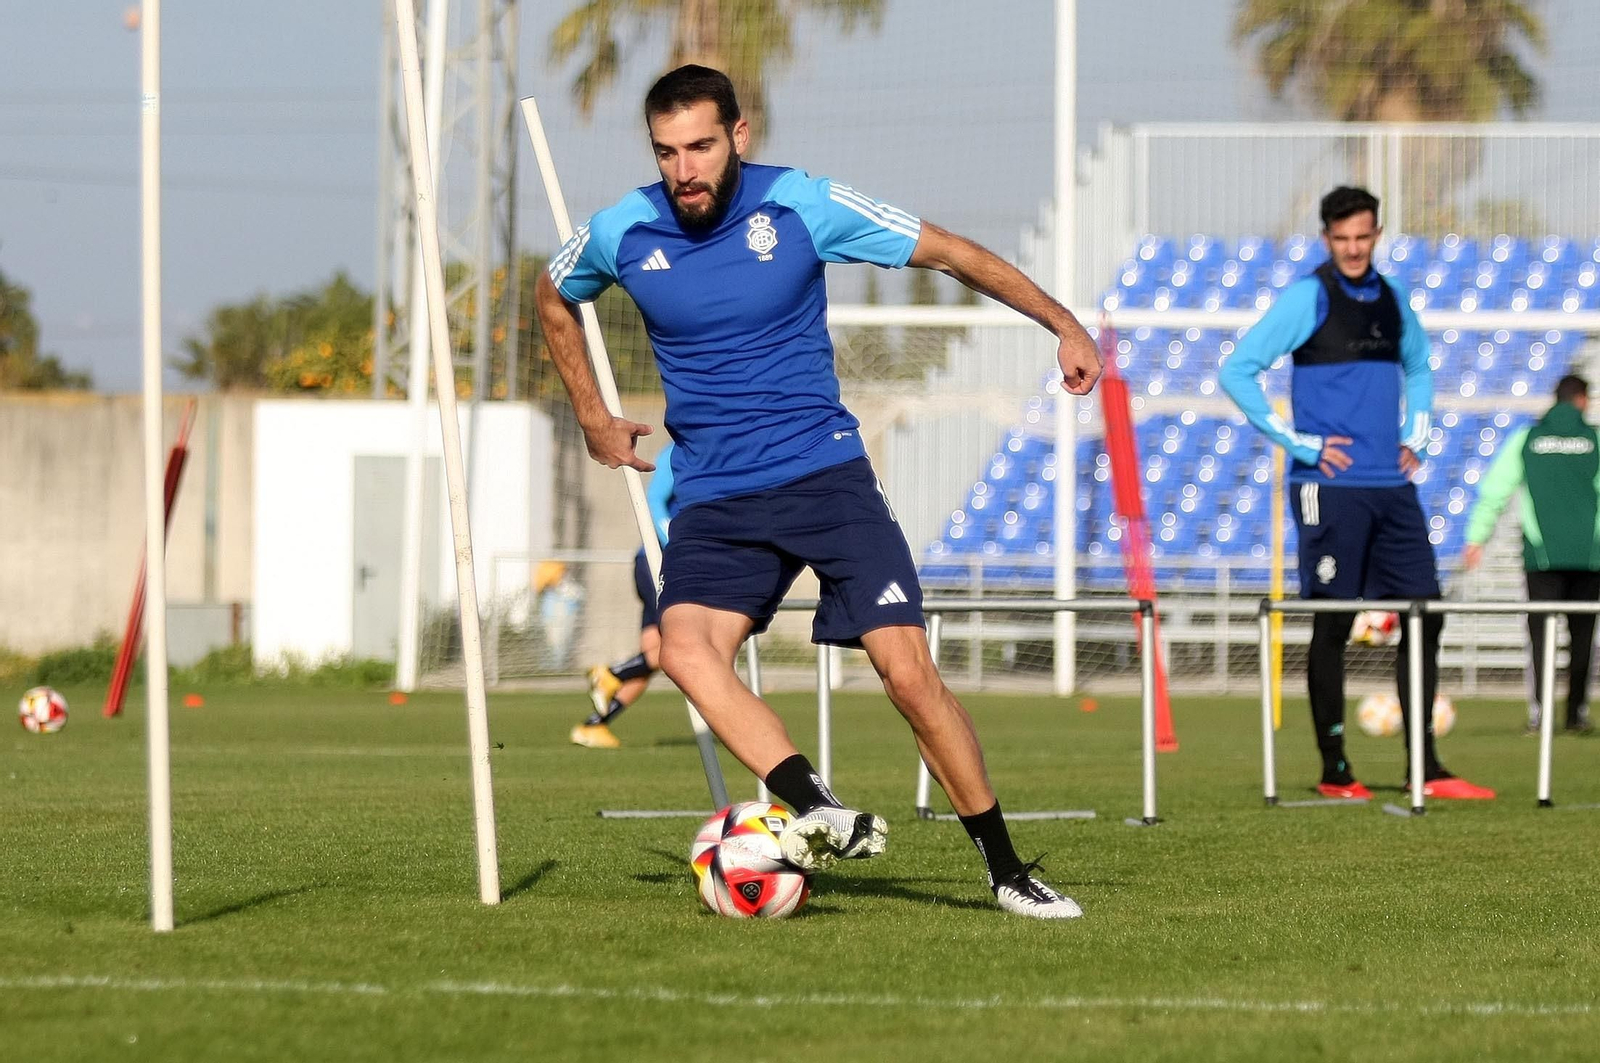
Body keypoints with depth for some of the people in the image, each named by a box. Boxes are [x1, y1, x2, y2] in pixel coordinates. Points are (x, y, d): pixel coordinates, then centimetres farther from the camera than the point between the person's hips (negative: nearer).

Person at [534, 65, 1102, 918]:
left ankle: (1006, 871, 1)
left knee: (908, 671, -12)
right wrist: (593, 419, 18)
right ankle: (817, 813, -37)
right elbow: (554, 300, 22)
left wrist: (1062, 324, -3)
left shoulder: (804, 206, -7)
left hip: (824, 472, -2)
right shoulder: (618, 235, -1)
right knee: (685, 650, -28)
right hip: (715, 497, 2)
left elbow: (949, 253, 1)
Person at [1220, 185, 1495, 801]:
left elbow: (1418, 366, 31)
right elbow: (1237, 372, -10)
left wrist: (1414, 432, 15)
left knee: (1424, 614, 2)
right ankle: (1334, 771, 5)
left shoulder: (1390, 300, 12)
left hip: (1392, 487, 6)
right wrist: (1297, 442, -12)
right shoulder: (1308, 299, -6)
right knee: (1332, 625, -2)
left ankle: (1424, 767, 7)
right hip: (1331, 488, -6)